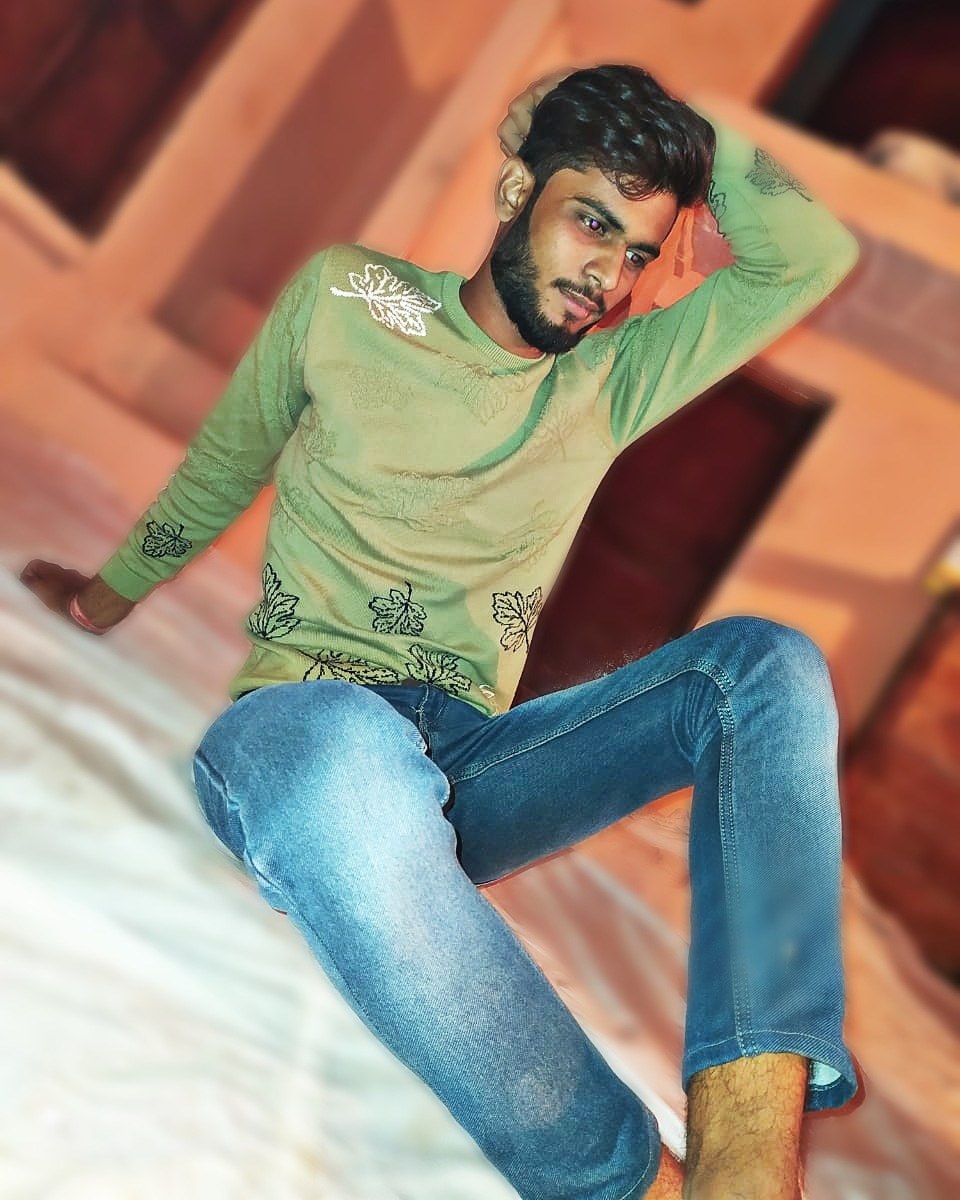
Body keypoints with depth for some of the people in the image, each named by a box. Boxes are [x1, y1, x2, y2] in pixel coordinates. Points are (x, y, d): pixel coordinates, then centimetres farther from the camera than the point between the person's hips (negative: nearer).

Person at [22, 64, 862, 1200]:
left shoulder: (610, 380, 15)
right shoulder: (344, 297, 7)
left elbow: (815, 254, 12)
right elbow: (222, 467, 21)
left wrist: (678, 129, 11)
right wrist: (105, 596, 33)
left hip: (469, 764, 4)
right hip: (302, 717, -4)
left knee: (767, 661, -20)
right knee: (352, 749, -44)